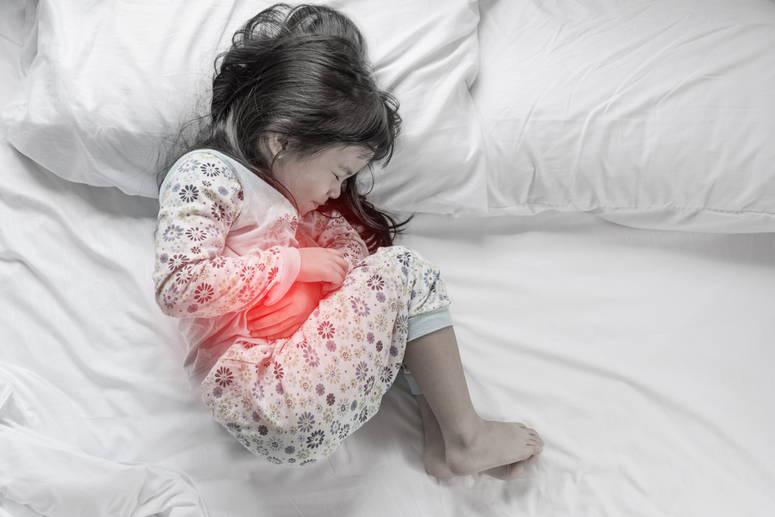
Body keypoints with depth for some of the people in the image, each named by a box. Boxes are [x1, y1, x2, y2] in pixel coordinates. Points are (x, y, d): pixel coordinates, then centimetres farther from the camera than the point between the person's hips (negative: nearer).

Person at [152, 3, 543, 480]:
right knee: (402, 272, -10)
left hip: (299, 351, 10)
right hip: (274, 410, -10)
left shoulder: (276, 188, 17)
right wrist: (295, 263, -15)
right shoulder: (203, 174, -10)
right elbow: (178, 286, -22)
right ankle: (464, 437, 1)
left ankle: (441, 439, -1)